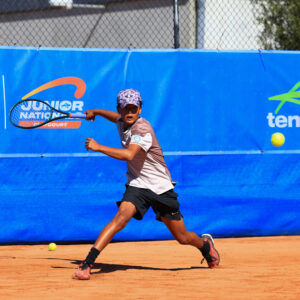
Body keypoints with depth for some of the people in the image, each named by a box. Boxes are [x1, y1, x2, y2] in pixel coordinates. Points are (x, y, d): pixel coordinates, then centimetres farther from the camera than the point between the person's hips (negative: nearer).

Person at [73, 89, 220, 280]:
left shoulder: (142, 129, -23)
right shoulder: (123, 123, 1)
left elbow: (129, 155, -39)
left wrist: (98, 147, -36)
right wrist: (96, 112, 31)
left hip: (161, 188, -4)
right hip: (138, 185, 4)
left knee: (183, 238, 6)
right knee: (121, 217, -26)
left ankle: (205, 244, 41)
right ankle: (87, 263, -33)